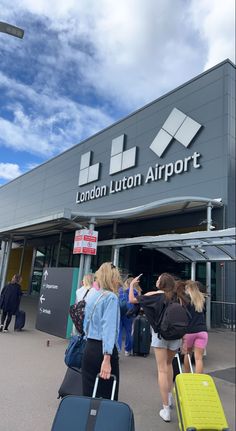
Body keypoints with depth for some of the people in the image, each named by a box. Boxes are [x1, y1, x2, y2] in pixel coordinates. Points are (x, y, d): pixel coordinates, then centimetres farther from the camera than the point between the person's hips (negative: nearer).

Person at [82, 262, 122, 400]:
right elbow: (109, 327, -21)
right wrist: (107, 358, -24)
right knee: (108, 396, 6)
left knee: (88, 393, 13)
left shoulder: (91, 294, 8)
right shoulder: (111, 297, -13)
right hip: (104, 349, -7)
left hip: (89, 347, 7)